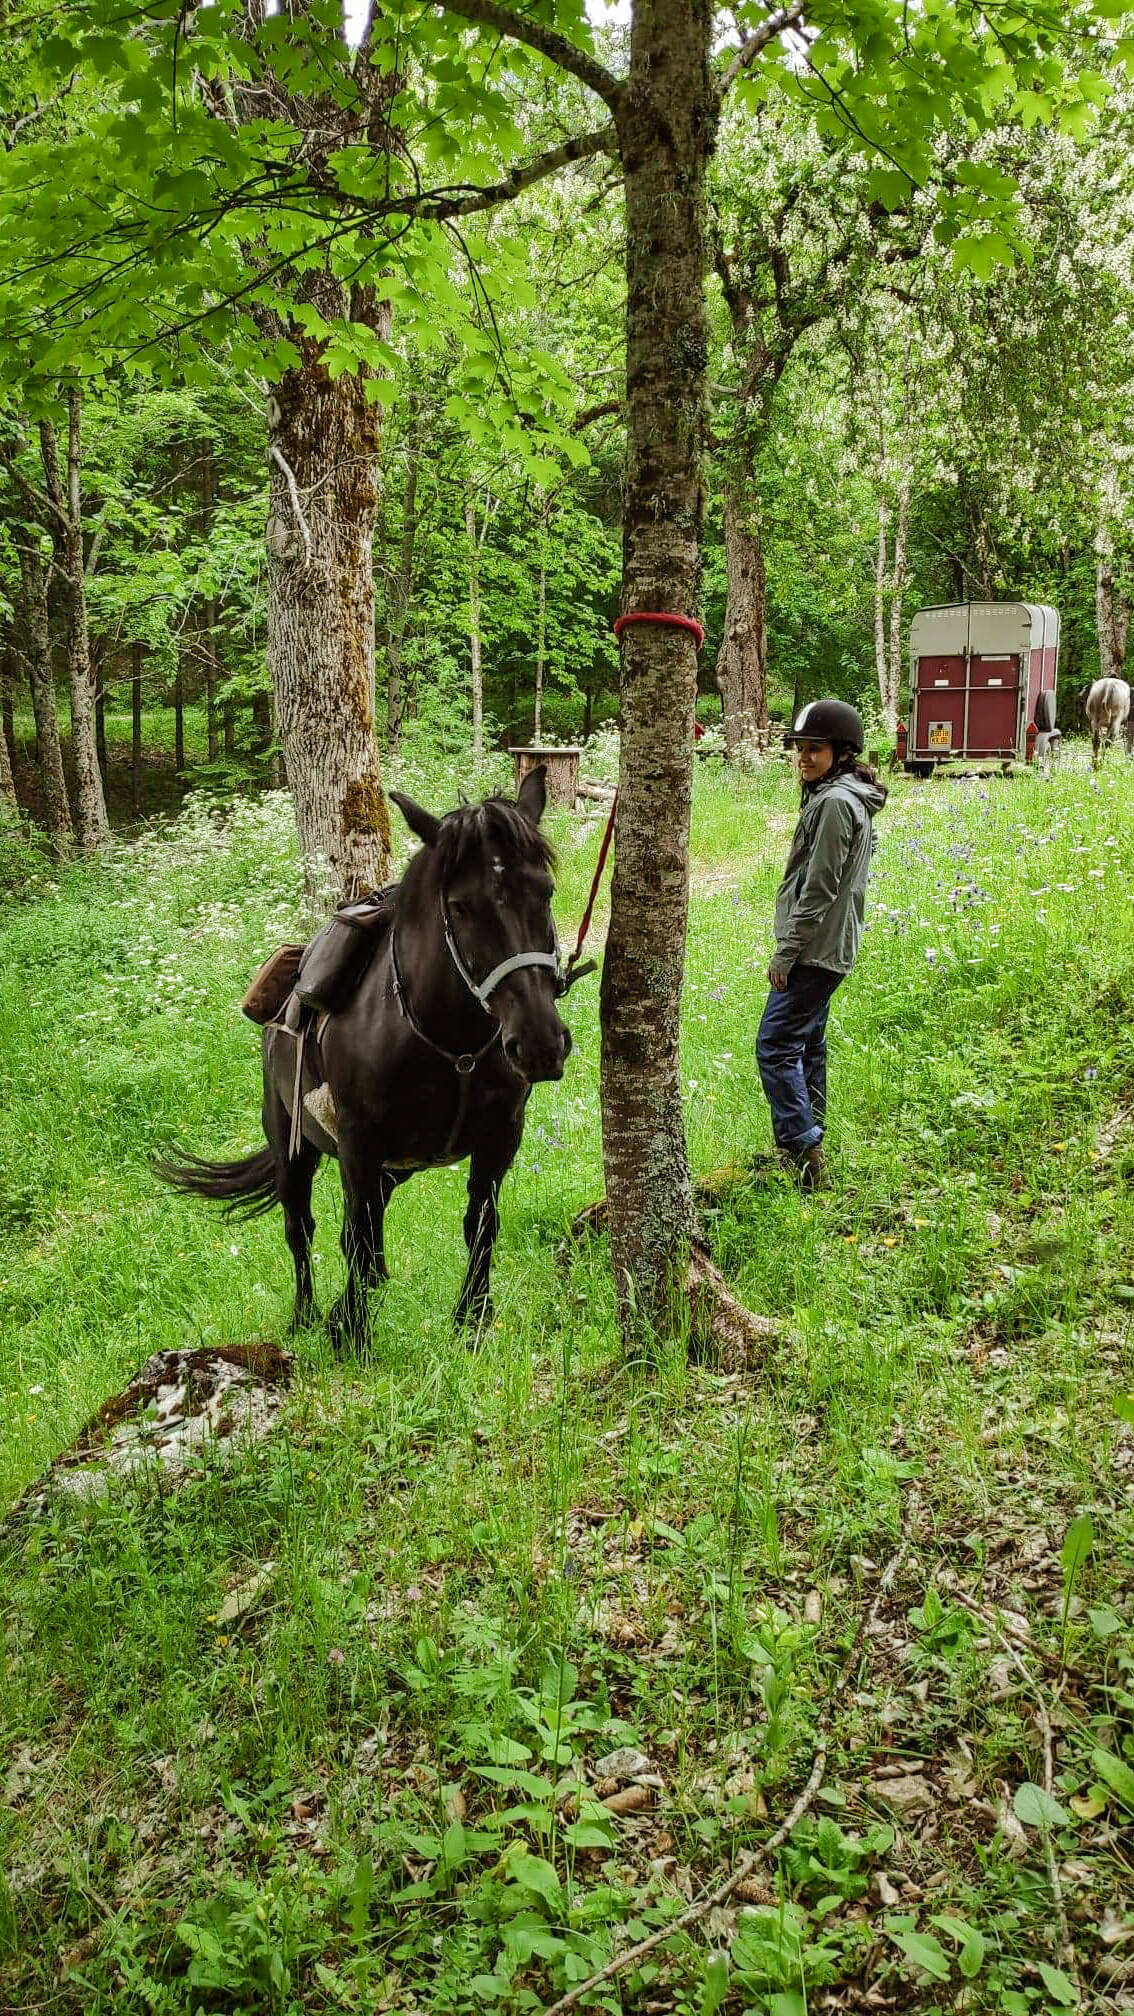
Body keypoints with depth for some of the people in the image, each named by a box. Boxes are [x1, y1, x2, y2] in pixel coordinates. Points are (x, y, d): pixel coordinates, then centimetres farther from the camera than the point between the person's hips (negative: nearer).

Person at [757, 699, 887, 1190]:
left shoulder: (834, 802, -17)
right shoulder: (850, 798, 16)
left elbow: (819, 888, -20)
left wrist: (786, 952, -17)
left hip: (815, 948, -11)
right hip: (830, 947, 11)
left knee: (776, 1045, -11)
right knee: (807, 1044, 16)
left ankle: (803, 1148, -11)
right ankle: (808, 1146, 23)